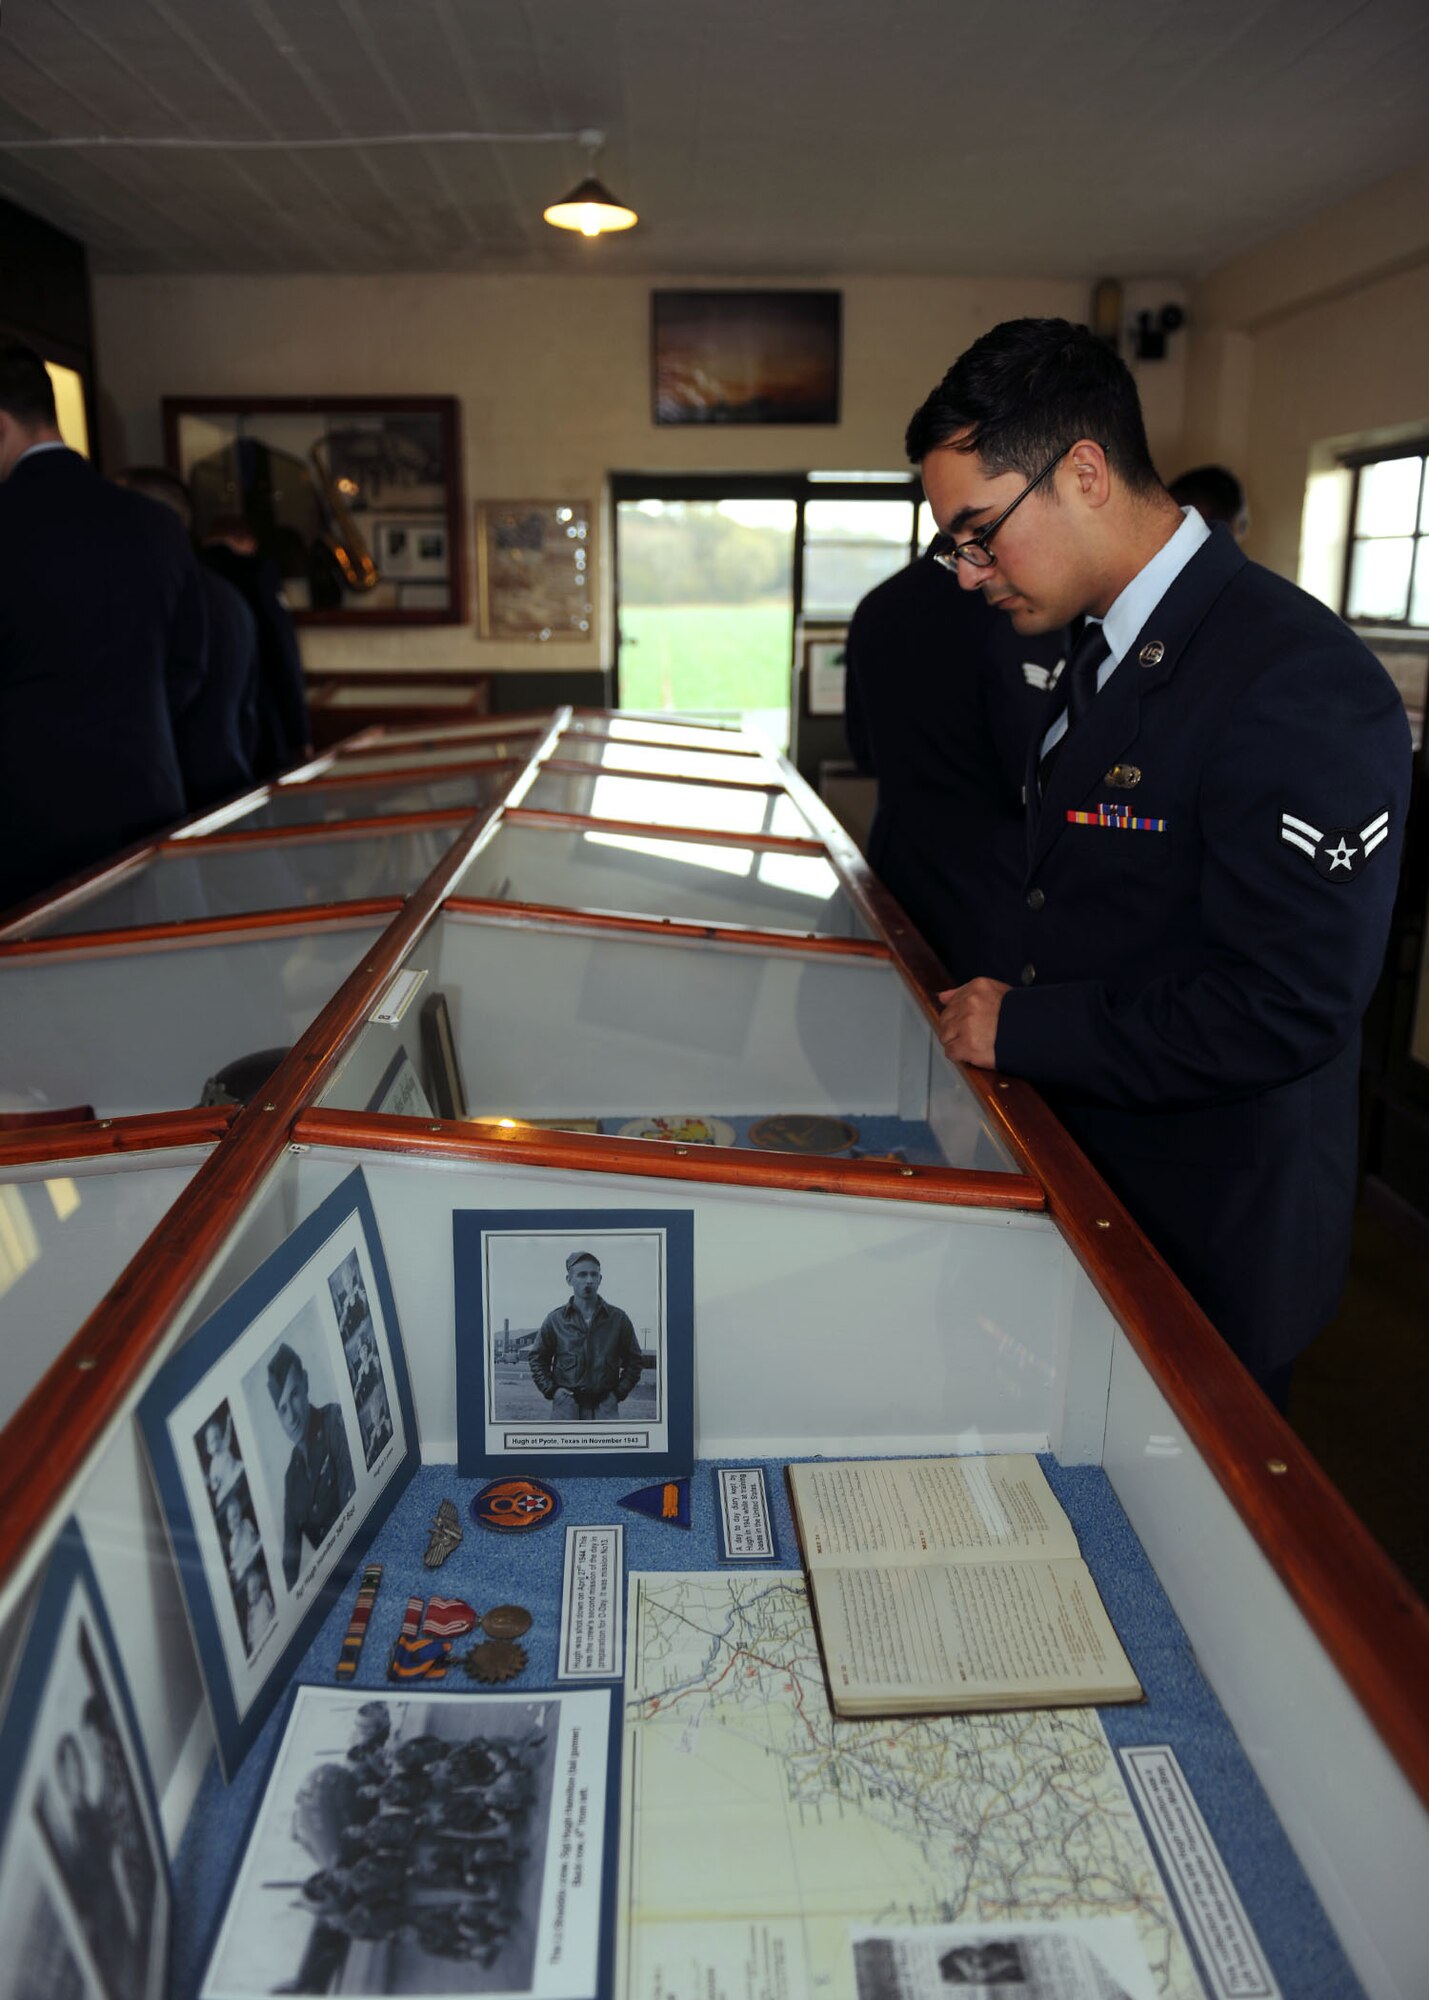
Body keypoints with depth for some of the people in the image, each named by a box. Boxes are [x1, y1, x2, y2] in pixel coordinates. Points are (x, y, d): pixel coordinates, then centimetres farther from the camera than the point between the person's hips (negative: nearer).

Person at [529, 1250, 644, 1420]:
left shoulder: (618, 1319, 5)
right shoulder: (555, 1320, 4)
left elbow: (635, 1360, 14)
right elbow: (537, 1359, 14)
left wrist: (620, 1391, 4)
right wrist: (551, 1390, 3)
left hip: (605, 1406, 0)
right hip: (566, 1406, 0)